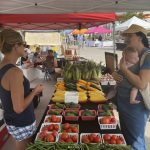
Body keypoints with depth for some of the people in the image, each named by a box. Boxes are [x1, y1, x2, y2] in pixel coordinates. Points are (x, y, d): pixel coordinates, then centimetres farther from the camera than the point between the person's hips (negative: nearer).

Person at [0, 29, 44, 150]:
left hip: (11, 120, 8)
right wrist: (35, 91, -14)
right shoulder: (14, 72, -28)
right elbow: (19, 108, -26)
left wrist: (30, 91, 9)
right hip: (22, 123, -8)